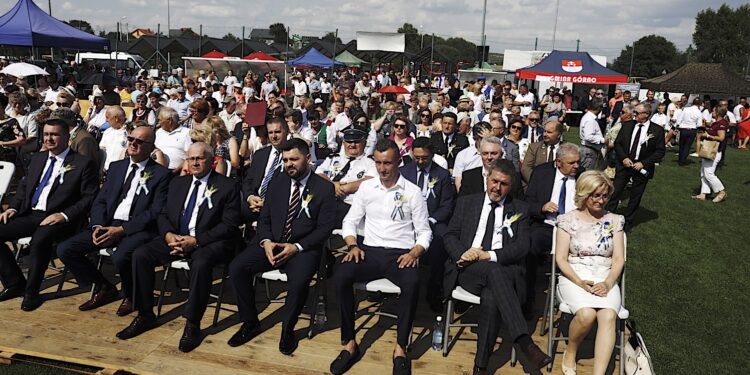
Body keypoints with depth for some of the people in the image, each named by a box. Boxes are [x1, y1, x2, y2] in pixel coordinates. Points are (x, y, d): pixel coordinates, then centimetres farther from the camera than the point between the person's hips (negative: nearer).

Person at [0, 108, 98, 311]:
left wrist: (64, 215, -18)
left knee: (40, 239, -36)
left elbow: (90, 197, -7)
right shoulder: (37, 159, 21)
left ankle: (31, 291, -15)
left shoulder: (83, 163, -1)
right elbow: (23, 186, 26)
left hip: (58, 219, -7)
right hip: (30, 215, 7)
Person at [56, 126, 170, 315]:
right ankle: (103, 287, 12)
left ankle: (130, 296, -1)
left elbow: (156, 212, -10)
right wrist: (98, 226, -6)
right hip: (108, 225, 6)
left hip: (138, 229, -6)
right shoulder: (116, 167, 18)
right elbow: (100, 201, 15)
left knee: (120, 257, -35)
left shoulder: (161, 174, -2)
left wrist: (122, 229, -17)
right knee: (64, 249, -10)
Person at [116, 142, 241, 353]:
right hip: (175, 238, 6)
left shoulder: (227, 186, -2)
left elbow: (229, 225, -8)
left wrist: (196, 240, -18)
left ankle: (192, 324, -22)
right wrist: (168, 235, -8)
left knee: (200, 263, -37)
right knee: (140, 254, -15)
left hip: (209, 241, -6)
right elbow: (164, 215, 16)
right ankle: (145, 316, -2)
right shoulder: (177, 183, 17)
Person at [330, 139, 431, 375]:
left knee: (412, 282, -36)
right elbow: (350, 222, 12)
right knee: (341, 275, -28)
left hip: (401, 254, -2)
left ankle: (400, 348, -21)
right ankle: (349, 343, -15)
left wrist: (414, 253, -15)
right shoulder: (366, 187, 10)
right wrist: (353, 246, -6)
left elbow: (424, 232, 4)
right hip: (370, 251, 2)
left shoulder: (412, 191, 3)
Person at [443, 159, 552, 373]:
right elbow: (450, 236, 11)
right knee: (494, 271, -35)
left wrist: (489, 255, -13)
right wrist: (463, 253, -12)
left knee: (491, 296, -35)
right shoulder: (466, 203, 19)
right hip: (468, 269, 0)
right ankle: (525, 343, -43)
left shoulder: (520, 210, 16)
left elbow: (522, 247, 3)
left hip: (504, 270, 0)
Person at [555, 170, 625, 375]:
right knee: (586, 314, -31)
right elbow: (561, 259, -1)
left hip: (605, 279, 2)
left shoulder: (614, 221, 10)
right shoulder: (568, 220, 3)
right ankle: (570, 354, -3)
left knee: (608, 316, -30)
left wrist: (608, 283, -14)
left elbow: (619, 259, 5)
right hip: (574, 277, -2)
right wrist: (580, 282, -17)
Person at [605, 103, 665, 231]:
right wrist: (624, 158, -11)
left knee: (635, 197, 9)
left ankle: (627, 221, 23)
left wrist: (643, 163, -15)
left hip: (642, 167, -1)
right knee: (615, 192, -1)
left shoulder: (657, 130, -6)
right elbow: (617, 143, 4)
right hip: (624, 164, 2)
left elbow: (660, 151, -6)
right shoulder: (627, 126, 2)